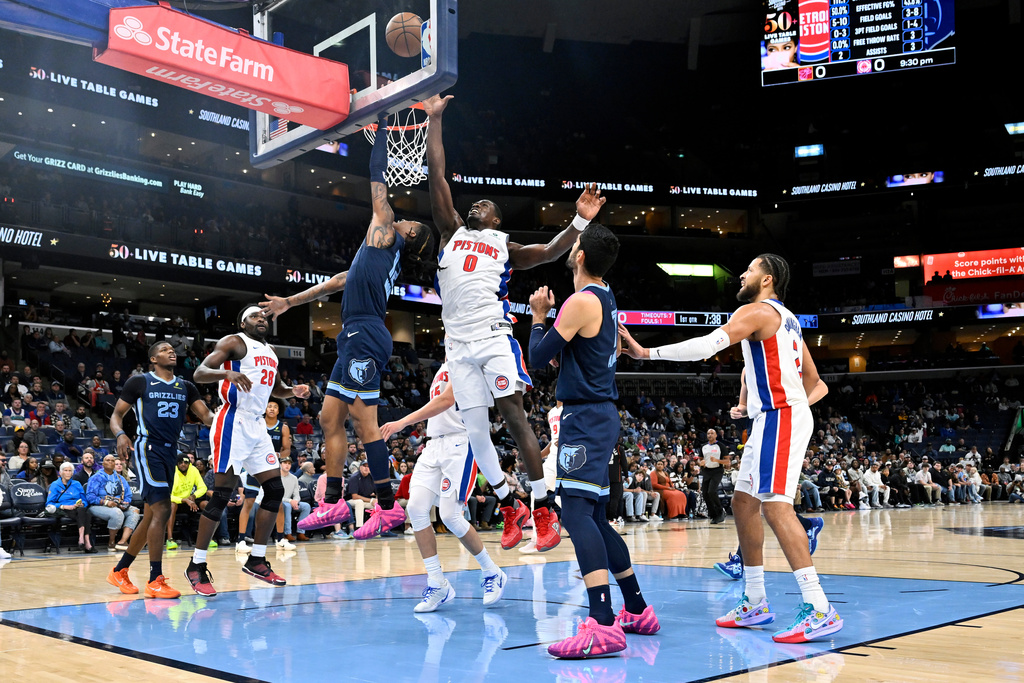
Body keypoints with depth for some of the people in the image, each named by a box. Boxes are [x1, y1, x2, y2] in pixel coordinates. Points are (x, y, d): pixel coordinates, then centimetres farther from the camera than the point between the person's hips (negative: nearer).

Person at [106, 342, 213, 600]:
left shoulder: (186, 387, 14)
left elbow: (206, 416, 5)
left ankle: (119, 571, 28)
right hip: (148, 449, -7)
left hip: (170, 452, 7)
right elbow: (116, 414, 3)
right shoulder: (139, 382, 0)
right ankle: (155, 581, -14)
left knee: (151, 517, 12)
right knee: (162, 509, -18)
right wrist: (120, 435, -18)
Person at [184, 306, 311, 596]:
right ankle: (196, 566, 0)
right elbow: (199, 373, -16)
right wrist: (228, 373, -36)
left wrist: (293, 391, 10)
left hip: (257, 426, 8)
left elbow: (276, 389, 33)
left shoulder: (271, 352, 19)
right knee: (222, 496, -9)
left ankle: (256, 560, 14)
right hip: (233, 423, -8)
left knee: (275, 490, 5)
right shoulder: (234, 342, -5)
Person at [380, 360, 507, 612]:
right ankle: (438, 585, -1)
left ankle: (492, 574, 9)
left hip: (460, 443, -8)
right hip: (435, 443, 8)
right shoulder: (443, 368, 24)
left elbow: (446, 400, -18)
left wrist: (404, 422, -24)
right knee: (416, 508, -8)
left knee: (450, 516, -13)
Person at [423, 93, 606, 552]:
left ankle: (543, 512, -5)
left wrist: (580, 221, -13)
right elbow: (436, 177, 17)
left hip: (493, 337, -3)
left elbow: (550, 252, 2)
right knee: (474, 431, 2)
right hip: (458, 343, 3)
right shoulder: (452, 233, 20)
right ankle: (510, 511, 15)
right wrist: (435, 121, 15)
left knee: (514, 417, -9)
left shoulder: (505, 248, 17)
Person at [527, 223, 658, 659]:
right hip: (599, 413, 10)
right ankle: (637, 611, 25)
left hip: (585, 416, -10)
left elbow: (538, 357, -11)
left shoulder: (582, 301, -15)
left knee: (576, 513, -19)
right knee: (593, 517, 17)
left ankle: (602, 626, -28)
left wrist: (538, 315, 2)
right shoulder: (605, 299, 16)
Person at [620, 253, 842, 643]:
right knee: (743, 503, 12)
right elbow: (812, 379, 26)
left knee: (775, 504, -18)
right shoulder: (785, 319, 22)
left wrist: (646, 352, -21)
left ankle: (819, 609, -22)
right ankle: (755, 603, 17)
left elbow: (707, 346, -22)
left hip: (779, 418, -10)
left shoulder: (757, 311, -8)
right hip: (773, 420, 10)